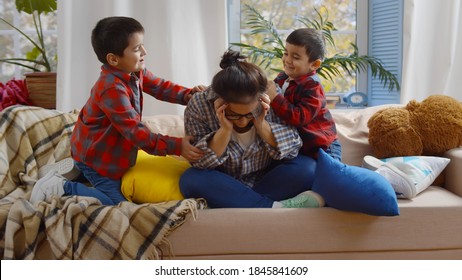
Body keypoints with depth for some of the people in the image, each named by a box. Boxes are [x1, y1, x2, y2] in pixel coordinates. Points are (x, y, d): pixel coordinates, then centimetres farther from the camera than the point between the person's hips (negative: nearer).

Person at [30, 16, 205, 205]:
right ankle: (61, 187, 1)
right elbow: (135, 131, -34)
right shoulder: (112, 89, -34)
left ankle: (77, 169, 27)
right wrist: (176, 146, -36)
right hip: (94, 154, -9)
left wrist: (189, 95, -18)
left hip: (108, 150, 10)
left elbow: (160, 87, 2)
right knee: (116, 201, -7)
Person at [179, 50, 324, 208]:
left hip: (268, 179, 1)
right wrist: (225, 130, -32)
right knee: (190, 180, -30)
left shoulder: (271, 101, -16)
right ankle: (275, 208, -31)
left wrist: (262, 126, -27)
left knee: (307, 167, -22)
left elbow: (293, 148, -12)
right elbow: (198, 162, -18)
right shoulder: (198, 106, -18)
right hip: (224, 187, -1)